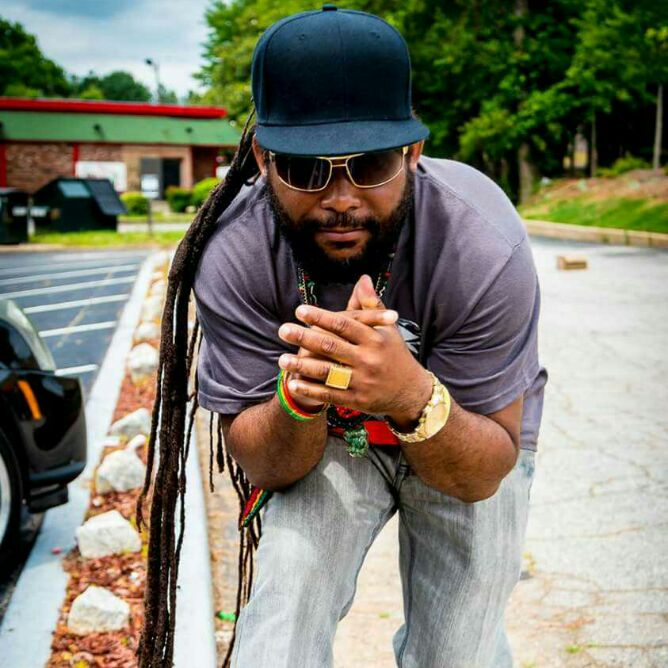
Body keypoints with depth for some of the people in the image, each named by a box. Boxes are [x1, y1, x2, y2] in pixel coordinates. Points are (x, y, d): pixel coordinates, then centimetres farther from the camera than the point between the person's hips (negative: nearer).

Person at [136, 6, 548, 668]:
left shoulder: (482, 246, -32)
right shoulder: (232, 254, -27)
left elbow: (482, 475, -27)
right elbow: (258, 463, -20)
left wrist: (416, 397, -49)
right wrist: (297, 398, -43)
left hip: (465, 426, 0)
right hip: (323, 440, 1)